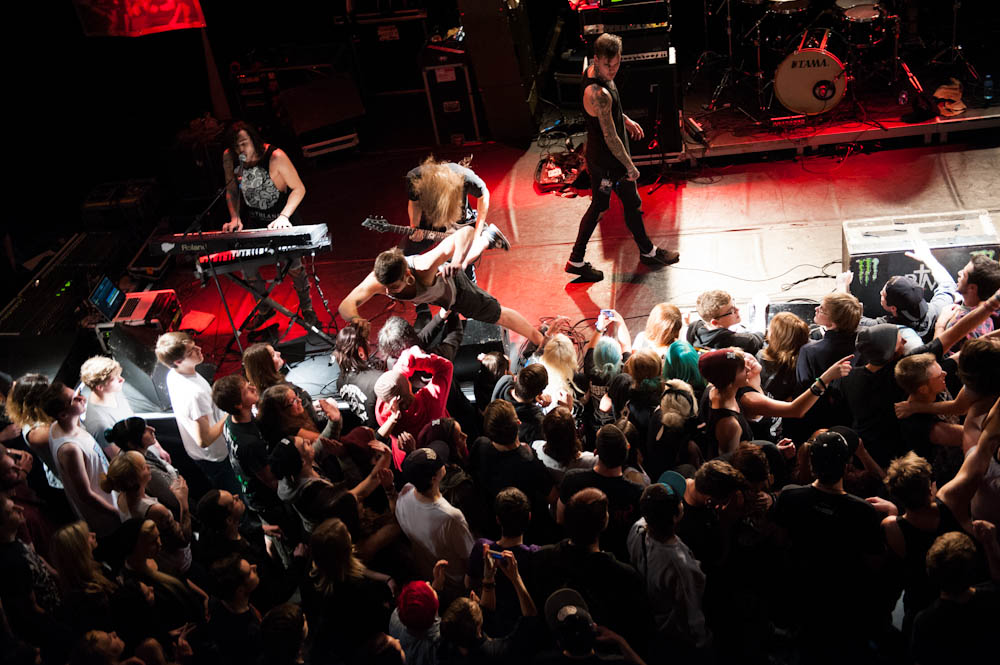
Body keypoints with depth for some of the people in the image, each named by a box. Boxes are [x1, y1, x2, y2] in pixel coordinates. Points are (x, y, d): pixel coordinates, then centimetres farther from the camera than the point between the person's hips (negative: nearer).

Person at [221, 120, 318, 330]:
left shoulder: (275, 157, -27)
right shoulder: (229, 157, -12)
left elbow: (299, 188, -20)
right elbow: (231, 190, 3)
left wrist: (284, 216, -30)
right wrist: (235, 218, -10)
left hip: (281, 219, -4)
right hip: (252, 220, 4)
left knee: (293, 264, -1)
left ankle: (306, 308, 27)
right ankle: (264, 308, 27)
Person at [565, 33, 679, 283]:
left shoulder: (593, 71, -4)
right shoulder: (599, 94, -34)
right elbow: (611, 138, -28)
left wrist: (625, 119, 24)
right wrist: (630, 167, -18)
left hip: (597, 156, 9)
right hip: (609, 161, -9)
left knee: (598, 207, 19)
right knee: (633, 205, 13)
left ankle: (576, 261, 27)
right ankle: (648, 252, 37)